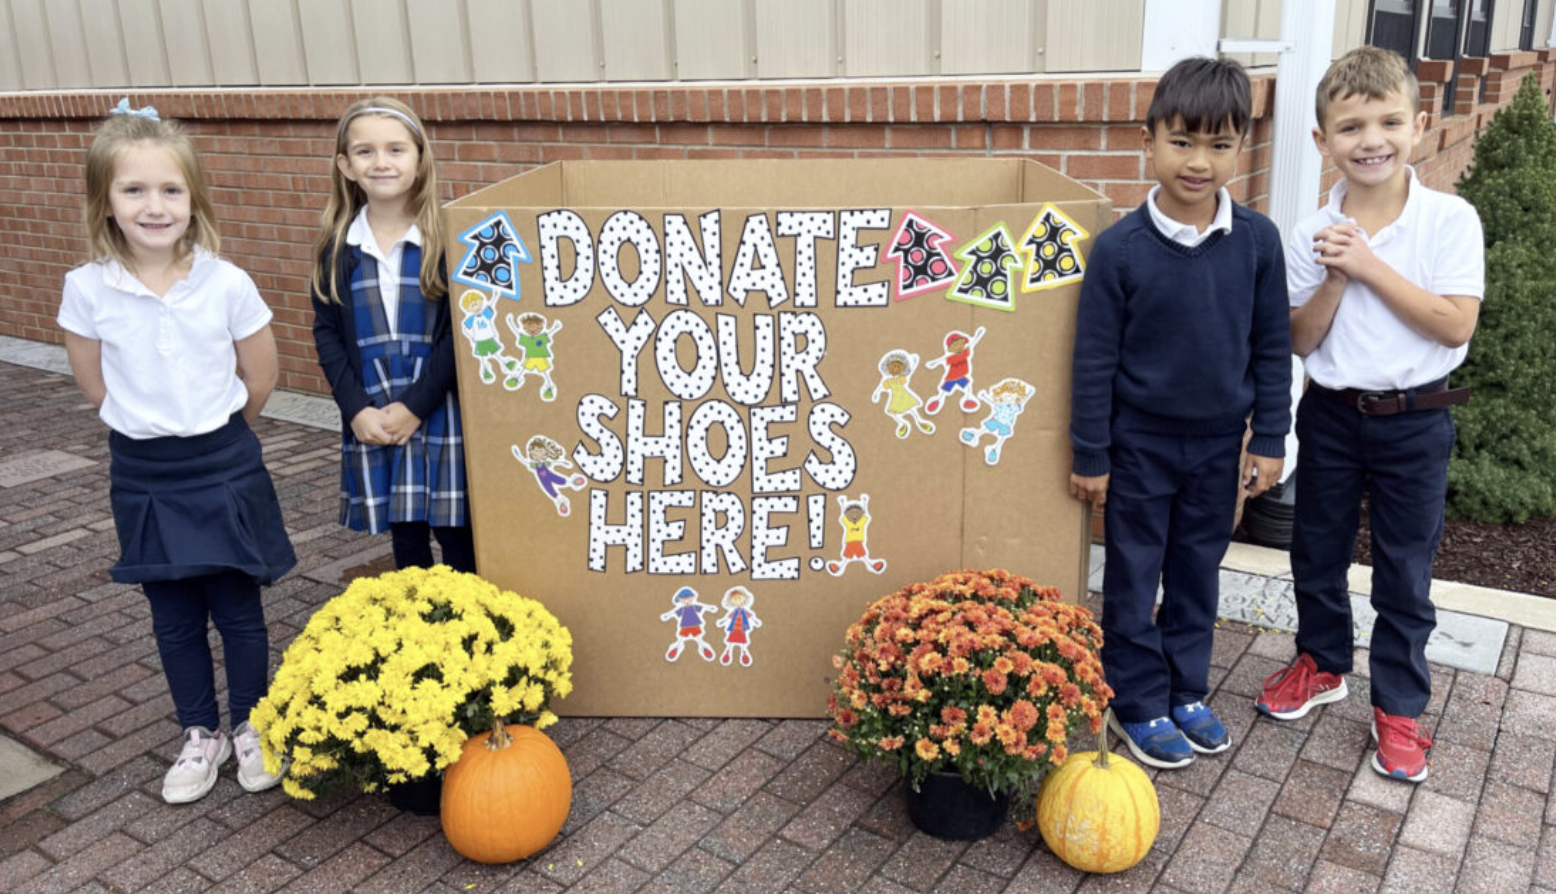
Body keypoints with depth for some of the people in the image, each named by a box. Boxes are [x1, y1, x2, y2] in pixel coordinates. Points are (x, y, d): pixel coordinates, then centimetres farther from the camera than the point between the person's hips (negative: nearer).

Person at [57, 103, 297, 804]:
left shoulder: (228, 284, -13)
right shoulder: (87, 289, -10)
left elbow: (260, 378, 0)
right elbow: (93, 382, 5)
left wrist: (213, 431, 10)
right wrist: (147, 427, 8)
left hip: (224, 467, -1)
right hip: (143, 474, 2)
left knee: (238, 609, 8)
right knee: (174, 620, 13)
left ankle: (250, 726, 29)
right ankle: (201, 735, 31)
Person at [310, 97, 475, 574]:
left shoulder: (444, 238, -8)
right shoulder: (339, 246, 3)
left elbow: (461, 331, -10)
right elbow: (326, 333, 5)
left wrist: (415, 405, -14)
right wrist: (356, 409, -6)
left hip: (441, 414, -3)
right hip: (371, 421, 3)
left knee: (456, 535, 4)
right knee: (404, 538, 15)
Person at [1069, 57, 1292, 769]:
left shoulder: (1257, 240, -6)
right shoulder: (1120, 247, -15)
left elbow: (1272, 348, 2)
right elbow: (1094, 359, -10)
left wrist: (1269, 439, 2)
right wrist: (1090, 455, -7)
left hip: (1219, 443, 3)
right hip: (1139, 444, -3)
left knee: (1198, 573, 17)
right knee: (1133, 579, 9)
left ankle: (1185, 692, 35)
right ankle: (1139, 704, 26)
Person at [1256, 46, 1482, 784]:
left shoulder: (1450, 220, -10)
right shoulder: (1313, 237, -4)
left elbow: (1455, 324, -18)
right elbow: (1299, 342, -4)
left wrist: (1371, 265, -21)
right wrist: (1336, 279, -20)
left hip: (1415, 421, -2)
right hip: (1331, 414, 3)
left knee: (1405, 570, 8)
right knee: (1317, 550, 16)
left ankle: (1399, 706, 23)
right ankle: (1322, 662, 38)